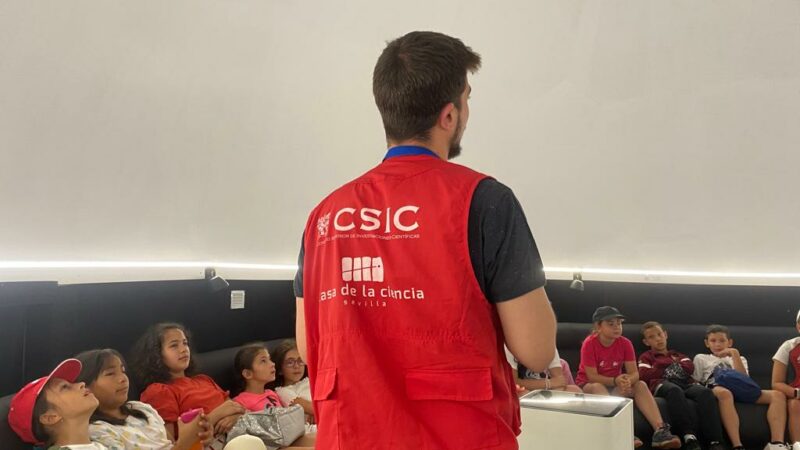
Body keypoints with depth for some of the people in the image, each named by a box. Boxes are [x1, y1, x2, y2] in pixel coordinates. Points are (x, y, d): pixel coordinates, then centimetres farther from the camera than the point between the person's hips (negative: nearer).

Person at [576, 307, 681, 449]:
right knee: (598, 387, -37)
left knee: (640, 385, -21)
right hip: (588, 385, -4)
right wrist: (615, 381, -35)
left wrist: (627, 381, -34)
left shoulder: (625, 343, -7)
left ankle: (659, 431, -32)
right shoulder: (589, 344, -20)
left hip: (616, 385, 4)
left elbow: (634, 373, -11)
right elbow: (592, 376, -22)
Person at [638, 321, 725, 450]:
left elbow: (690, 368, 16)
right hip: (663, 384, -3)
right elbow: (643, 377, 6)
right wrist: (665, 364, 10)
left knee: (705, 391, -32)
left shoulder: (678, 355, 37)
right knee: (675, 390, -41)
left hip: (686, 383, 3)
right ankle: (689, 437, -48)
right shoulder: (646, 357, 27)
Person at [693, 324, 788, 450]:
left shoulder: (739, 359, 32)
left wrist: (735, 354, 6)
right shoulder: (701, 358, 27)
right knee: (724, 392, -43)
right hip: (717, 390, -4)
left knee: (778, 395, -21)